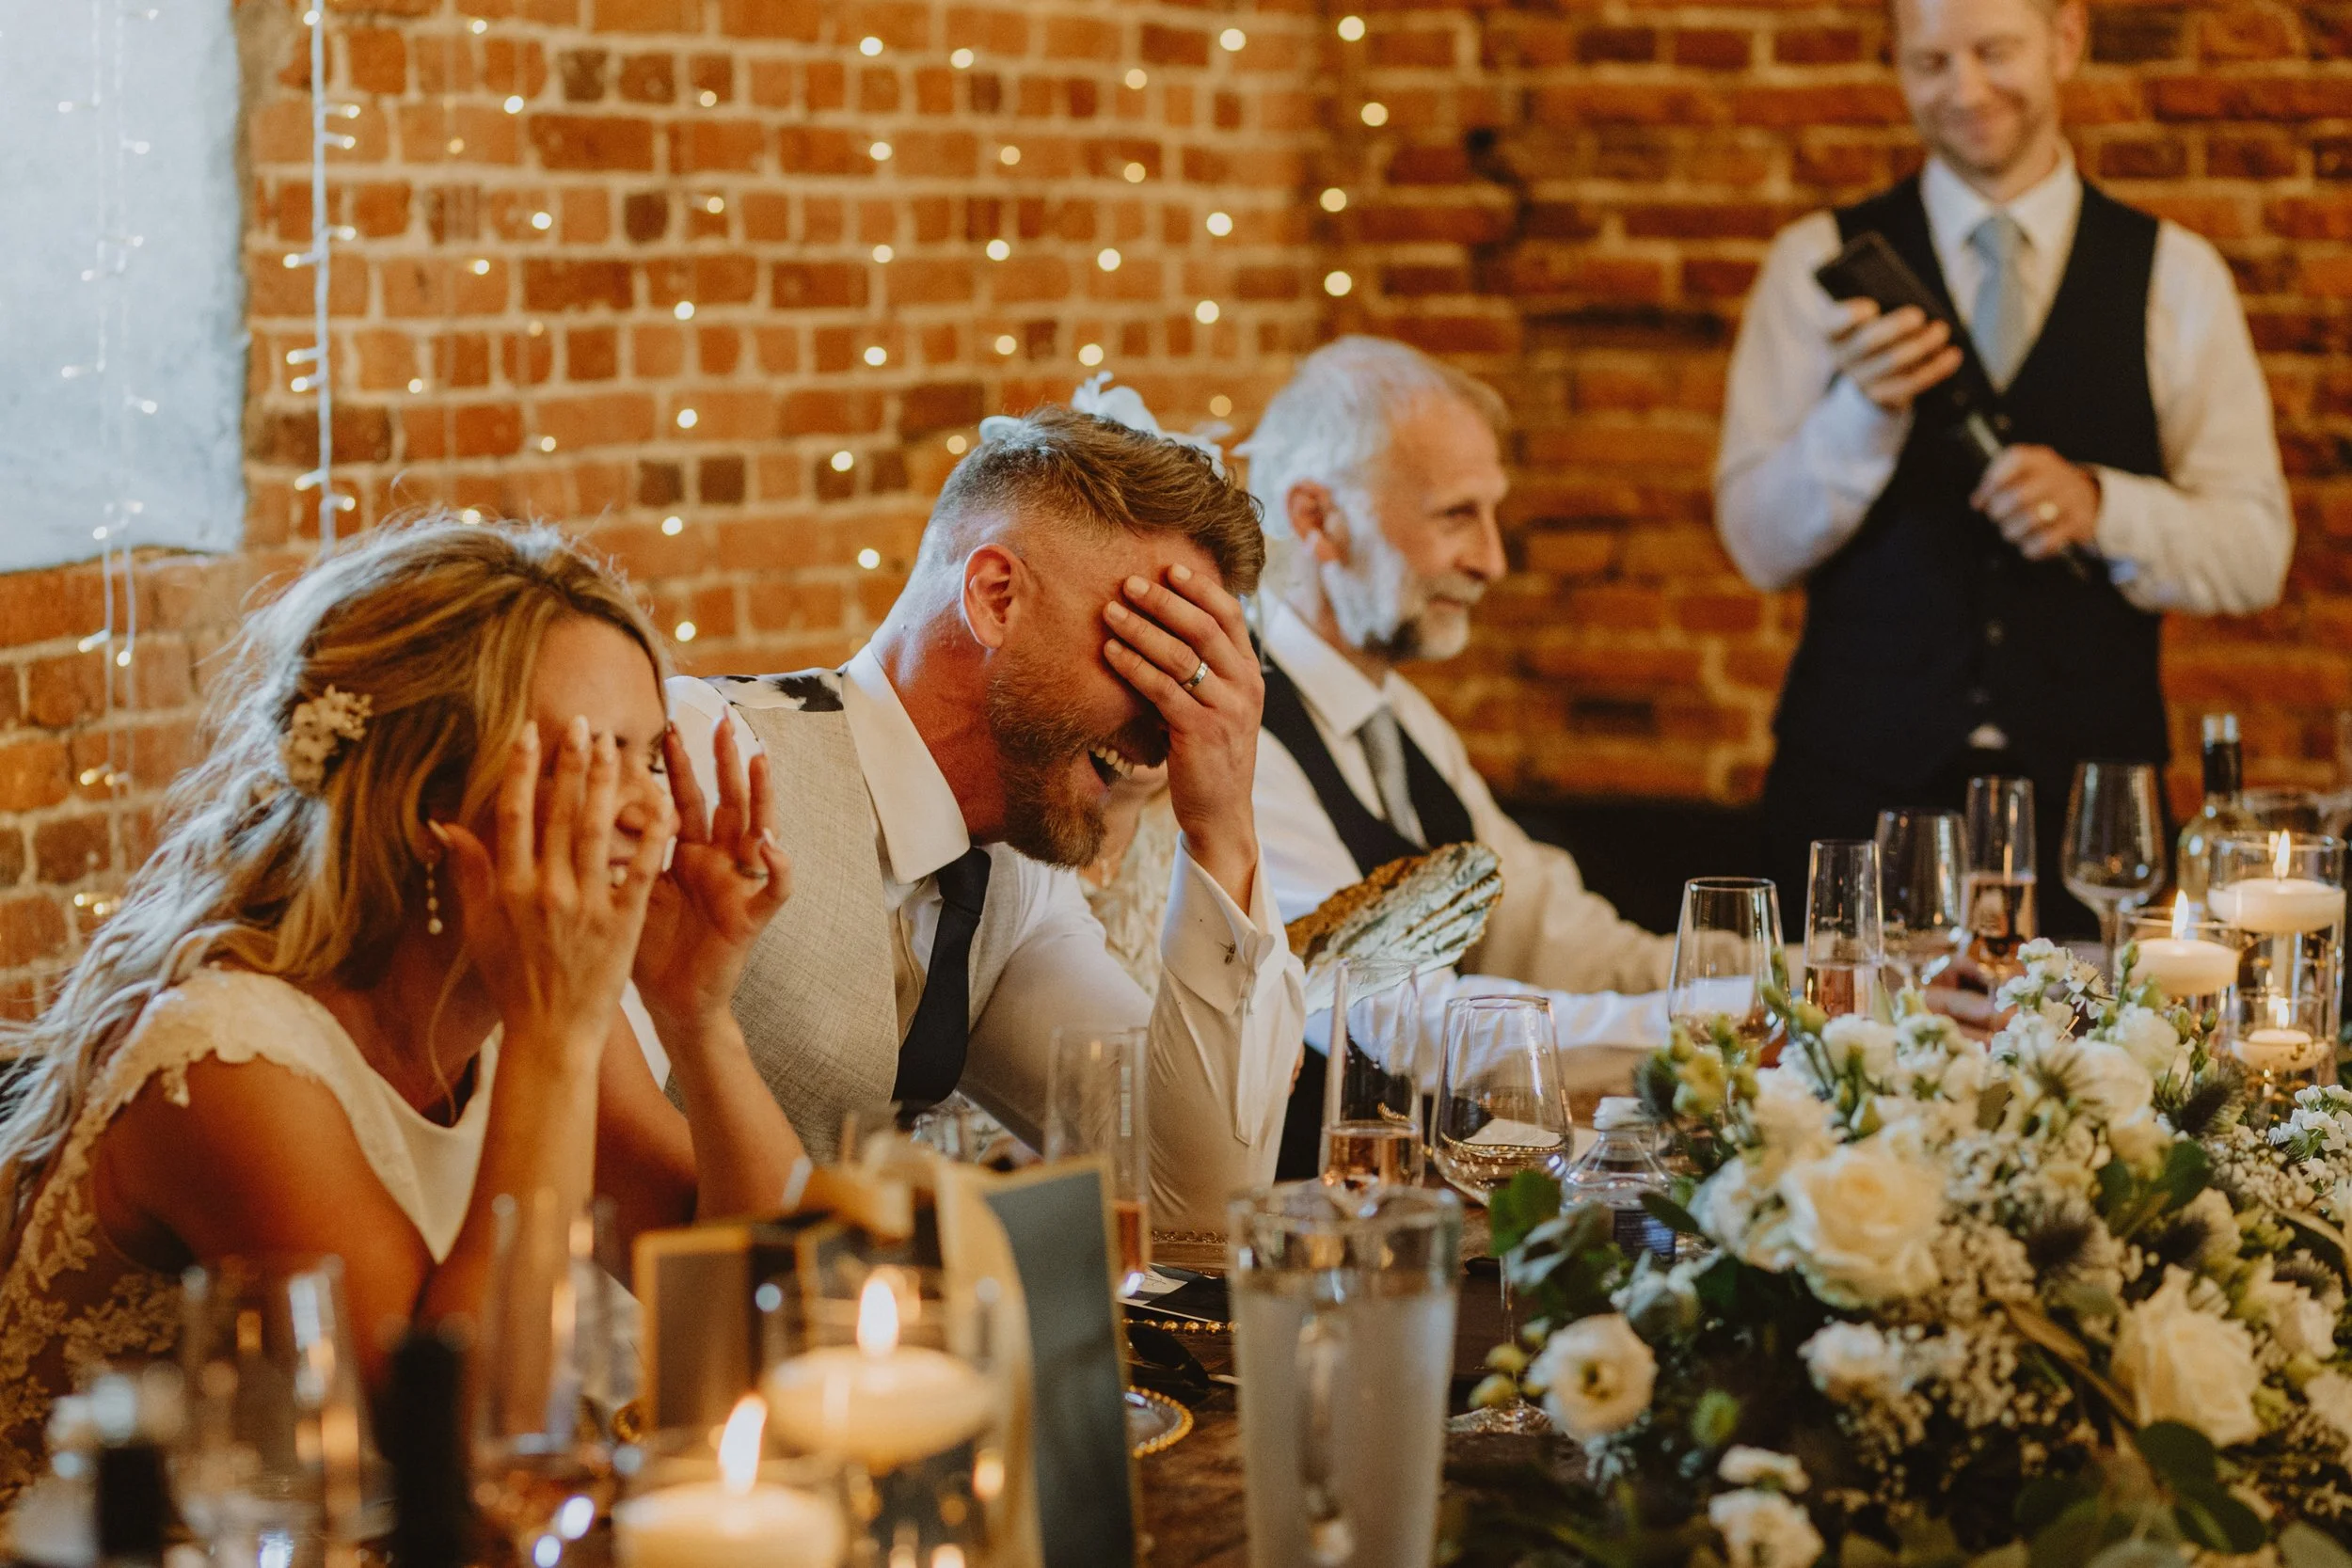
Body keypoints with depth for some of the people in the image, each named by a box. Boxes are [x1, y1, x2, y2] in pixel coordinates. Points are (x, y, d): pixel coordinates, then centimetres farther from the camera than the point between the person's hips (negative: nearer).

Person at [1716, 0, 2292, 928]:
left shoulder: (2175, 277, 7)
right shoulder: (1820, 264, 5)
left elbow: (2255, 556, 3)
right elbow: (1759, 546, -1)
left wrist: (2101, 506, -15)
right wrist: (1862, 410, -18)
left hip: (2086, 789, 1)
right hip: (1859, 785, 0)